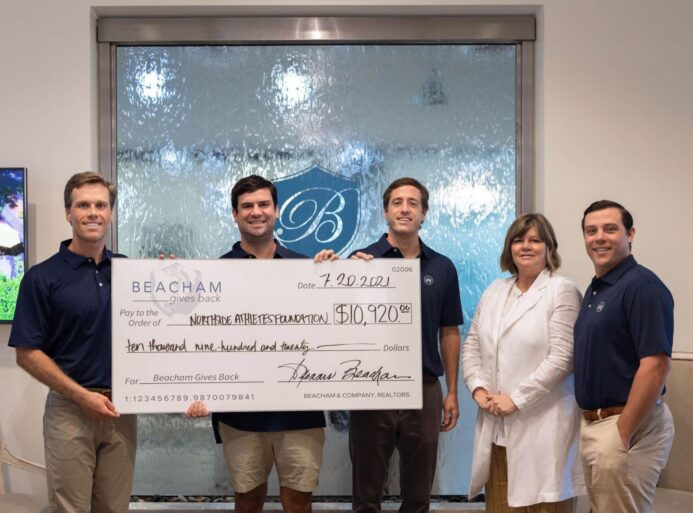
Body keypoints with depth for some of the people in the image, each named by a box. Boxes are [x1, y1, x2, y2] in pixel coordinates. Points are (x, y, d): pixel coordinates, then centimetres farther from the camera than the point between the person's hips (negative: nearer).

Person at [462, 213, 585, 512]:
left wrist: (516, 399, -14)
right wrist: (478, 389, -1)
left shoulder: (562, 291, -4)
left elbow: (561, 358, -13)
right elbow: (472, 346, 15)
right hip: (495, 427, 5)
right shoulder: (494, 291, 15)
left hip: (541, 426, -5)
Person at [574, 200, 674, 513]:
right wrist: (591, 424, 13)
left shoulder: (642, 286, -16)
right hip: (592, 423, 9)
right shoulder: (595, 289, 12)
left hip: (627, 425, -9)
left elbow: (655, 366, -22)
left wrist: (623, 434, -21)